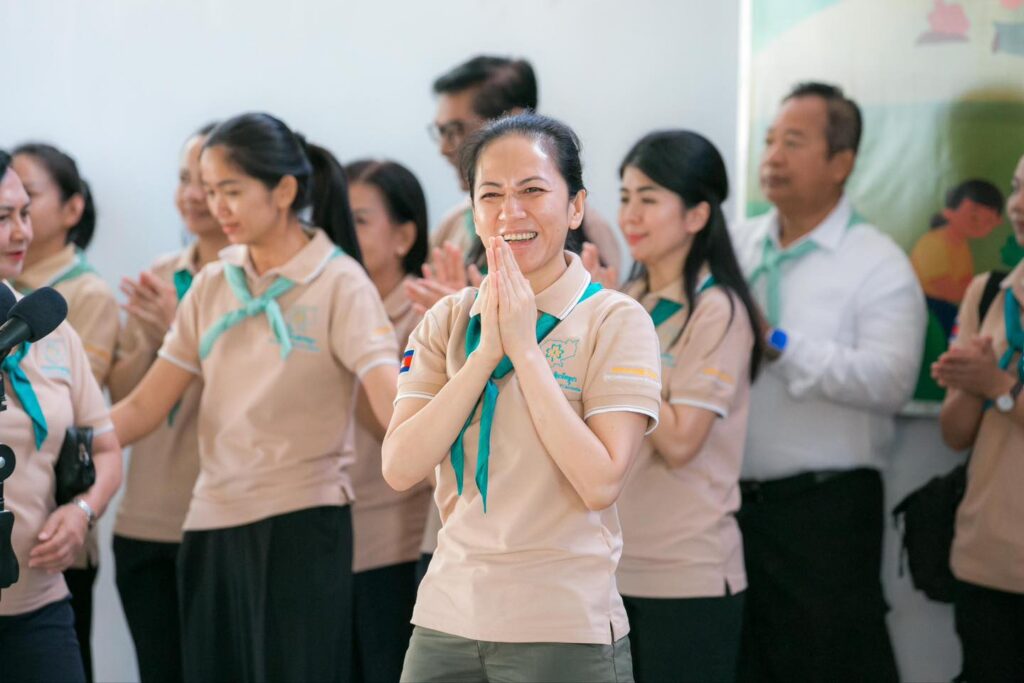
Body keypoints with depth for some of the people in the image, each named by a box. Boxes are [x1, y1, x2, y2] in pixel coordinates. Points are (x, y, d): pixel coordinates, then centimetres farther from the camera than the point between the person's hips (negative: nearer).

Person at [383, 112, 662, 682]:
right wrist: (486, 351, -12)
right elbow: (400, 469, -6)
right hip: (447, 618, 4)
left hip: (566, 629, -3)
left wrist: (524, 349, -16)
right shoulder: (447, 322, 6)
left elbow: (601, 483, -17)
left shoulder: (617, 320, -6)